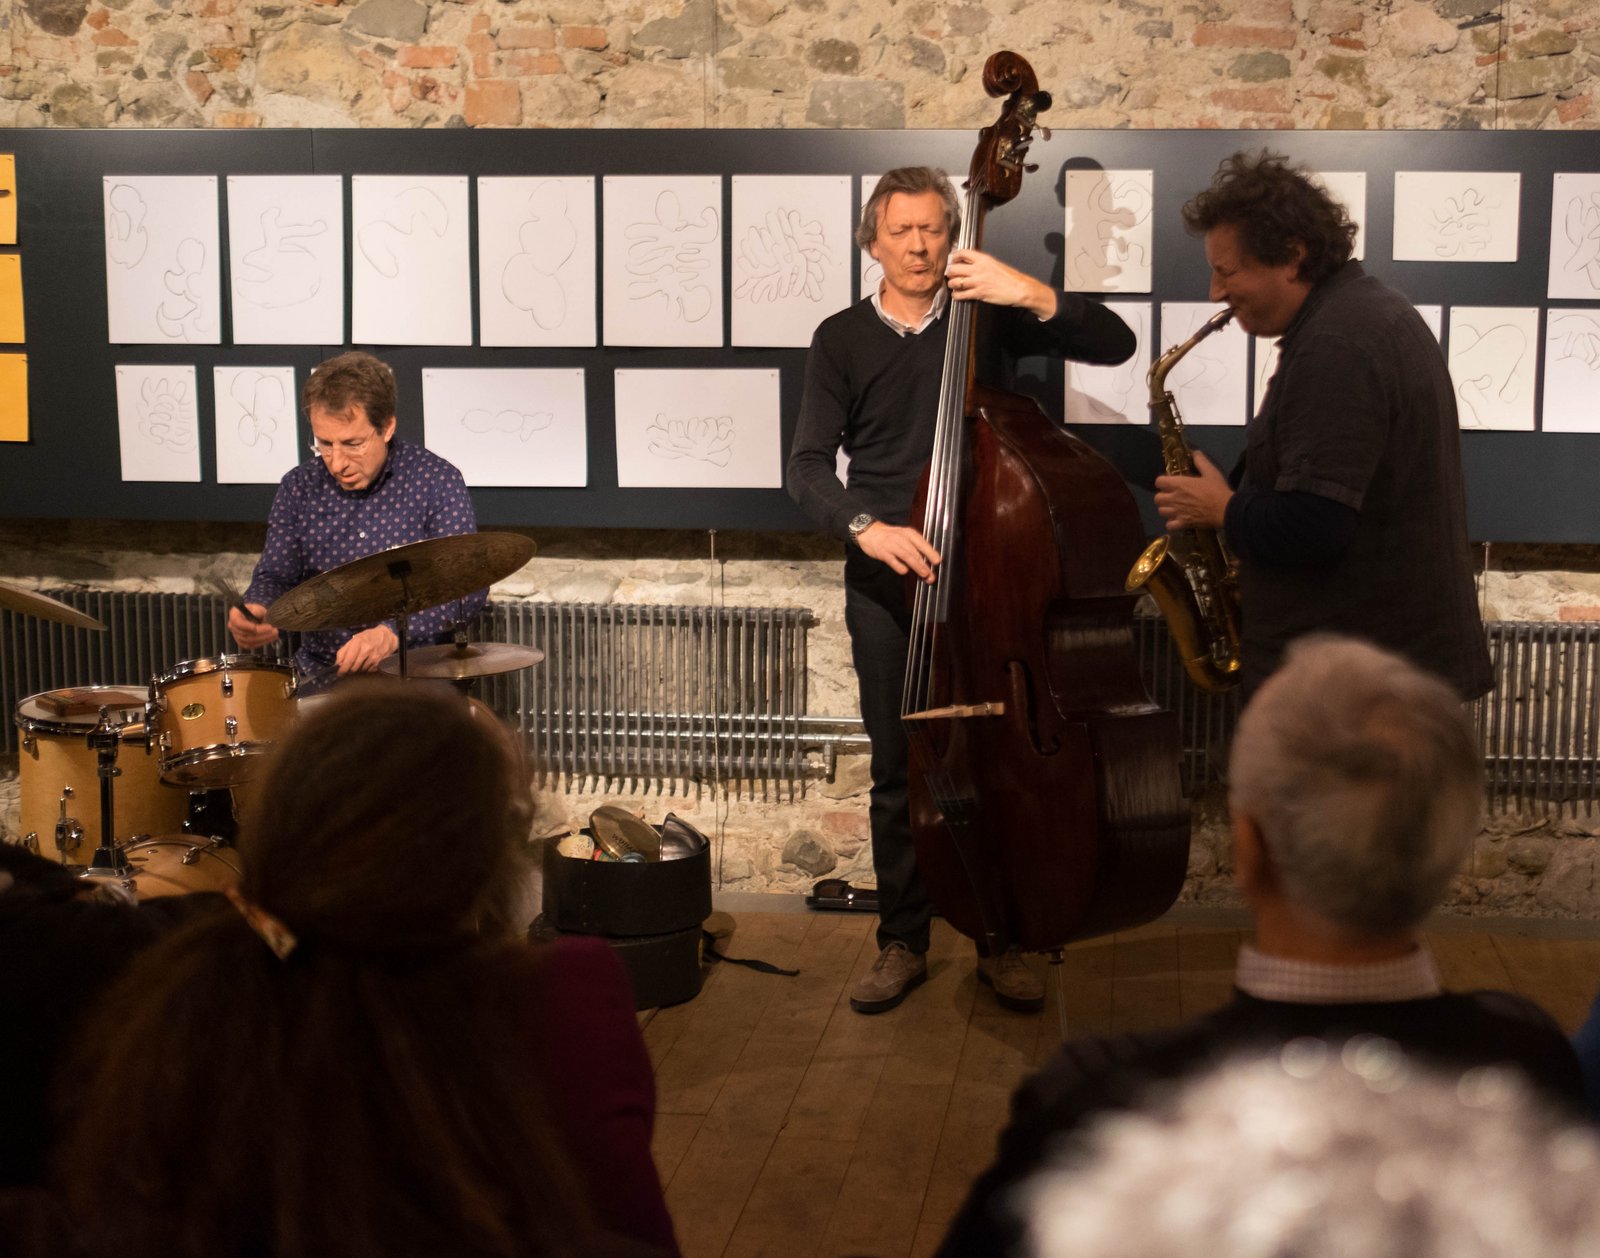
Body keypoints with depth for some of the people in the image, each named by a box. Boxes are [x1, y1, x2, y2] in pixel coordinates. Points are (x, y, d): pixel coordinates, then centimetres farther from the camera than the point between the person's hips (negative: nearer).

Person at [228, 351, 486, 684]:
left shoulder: (437, 482, -6)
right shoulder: (299, 487, 5)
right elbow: (275, 575, 8)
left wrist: (393, 634, -28)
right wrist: (255, 611, -17)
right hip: (319, 674, 3)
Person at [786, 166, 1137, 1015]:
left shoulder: (988, 316, 5)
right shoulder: (841, 340, 5)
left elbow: (1114, 344, -2)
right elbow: (808, 466, -5)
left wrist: (1037, 297, -17)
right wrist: (866, 526, -23)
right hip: (886, 580, 0)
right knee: (899, 768, 5)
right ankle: (903, 943, 18)